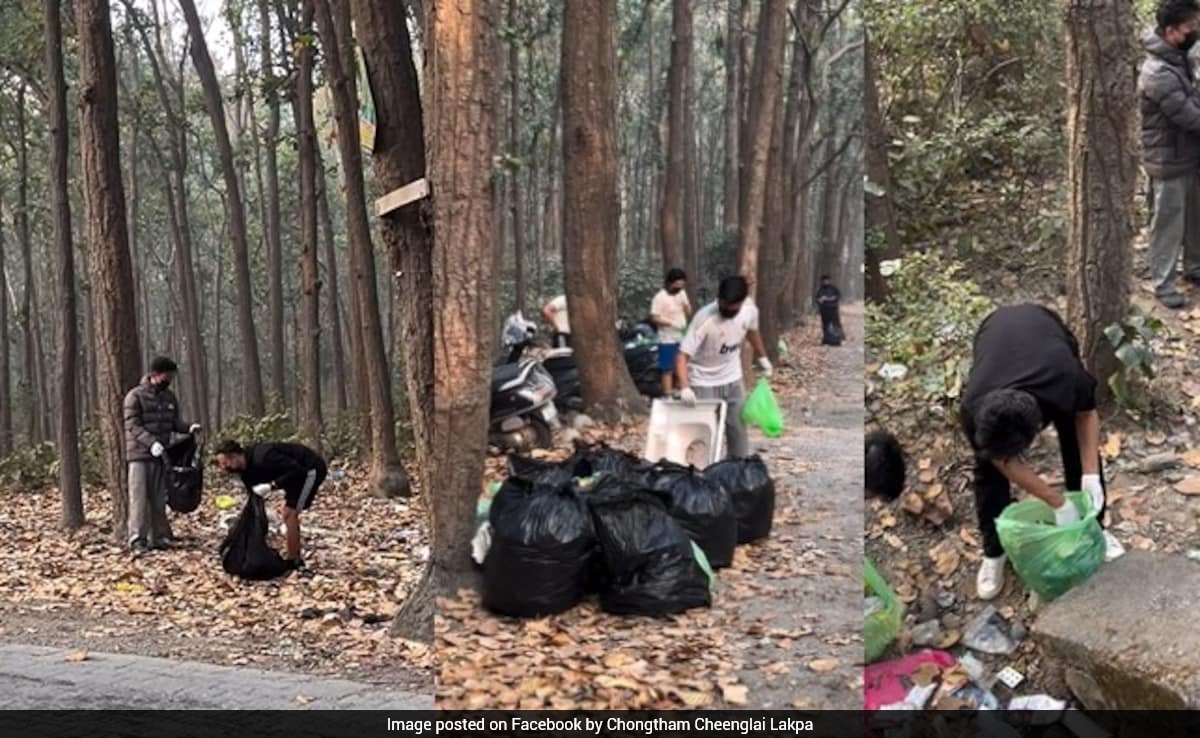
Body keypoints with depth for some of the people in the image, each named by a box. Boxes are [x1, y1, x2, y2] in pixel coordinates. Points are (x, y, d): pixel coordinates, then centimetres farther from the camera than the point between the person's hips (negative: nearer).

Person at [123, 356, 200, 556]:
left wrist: (189, 427, -6)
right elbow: (133, 425, -15)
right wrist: (151, 442, -28)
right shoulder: (135, 396, -8)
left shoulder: (169, 397, 11)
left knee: (159, 499, 9)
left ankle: (158, 537, 16)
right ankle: (137, 540, -7)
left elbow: (174, 422, 15)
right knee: (139, 498, -7)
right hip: (140, 455, -6)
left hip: (161, 455, 6)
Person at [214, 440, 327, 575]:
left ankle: (294, 563, -2)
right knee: (288, 514, 13)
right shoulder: (246, 470, 1)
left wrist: (271, 486, -32)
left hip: (311, 469, -10)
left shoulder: (262, 458, -29)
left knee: (289, 514, -11)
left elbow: (297, 470, -32)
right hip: (300, 472, 10)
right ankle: (294, 559, 21)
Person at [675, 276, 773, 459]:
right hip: (704, 383, -5)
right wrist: (685, 387, -44)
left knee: (738, 427, 11)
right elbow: (682, 356, -30)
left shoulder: (750, 311, -15)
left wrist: (762, 357, 23)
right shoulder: (705, 319, -30)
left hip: (733, 380, 5)